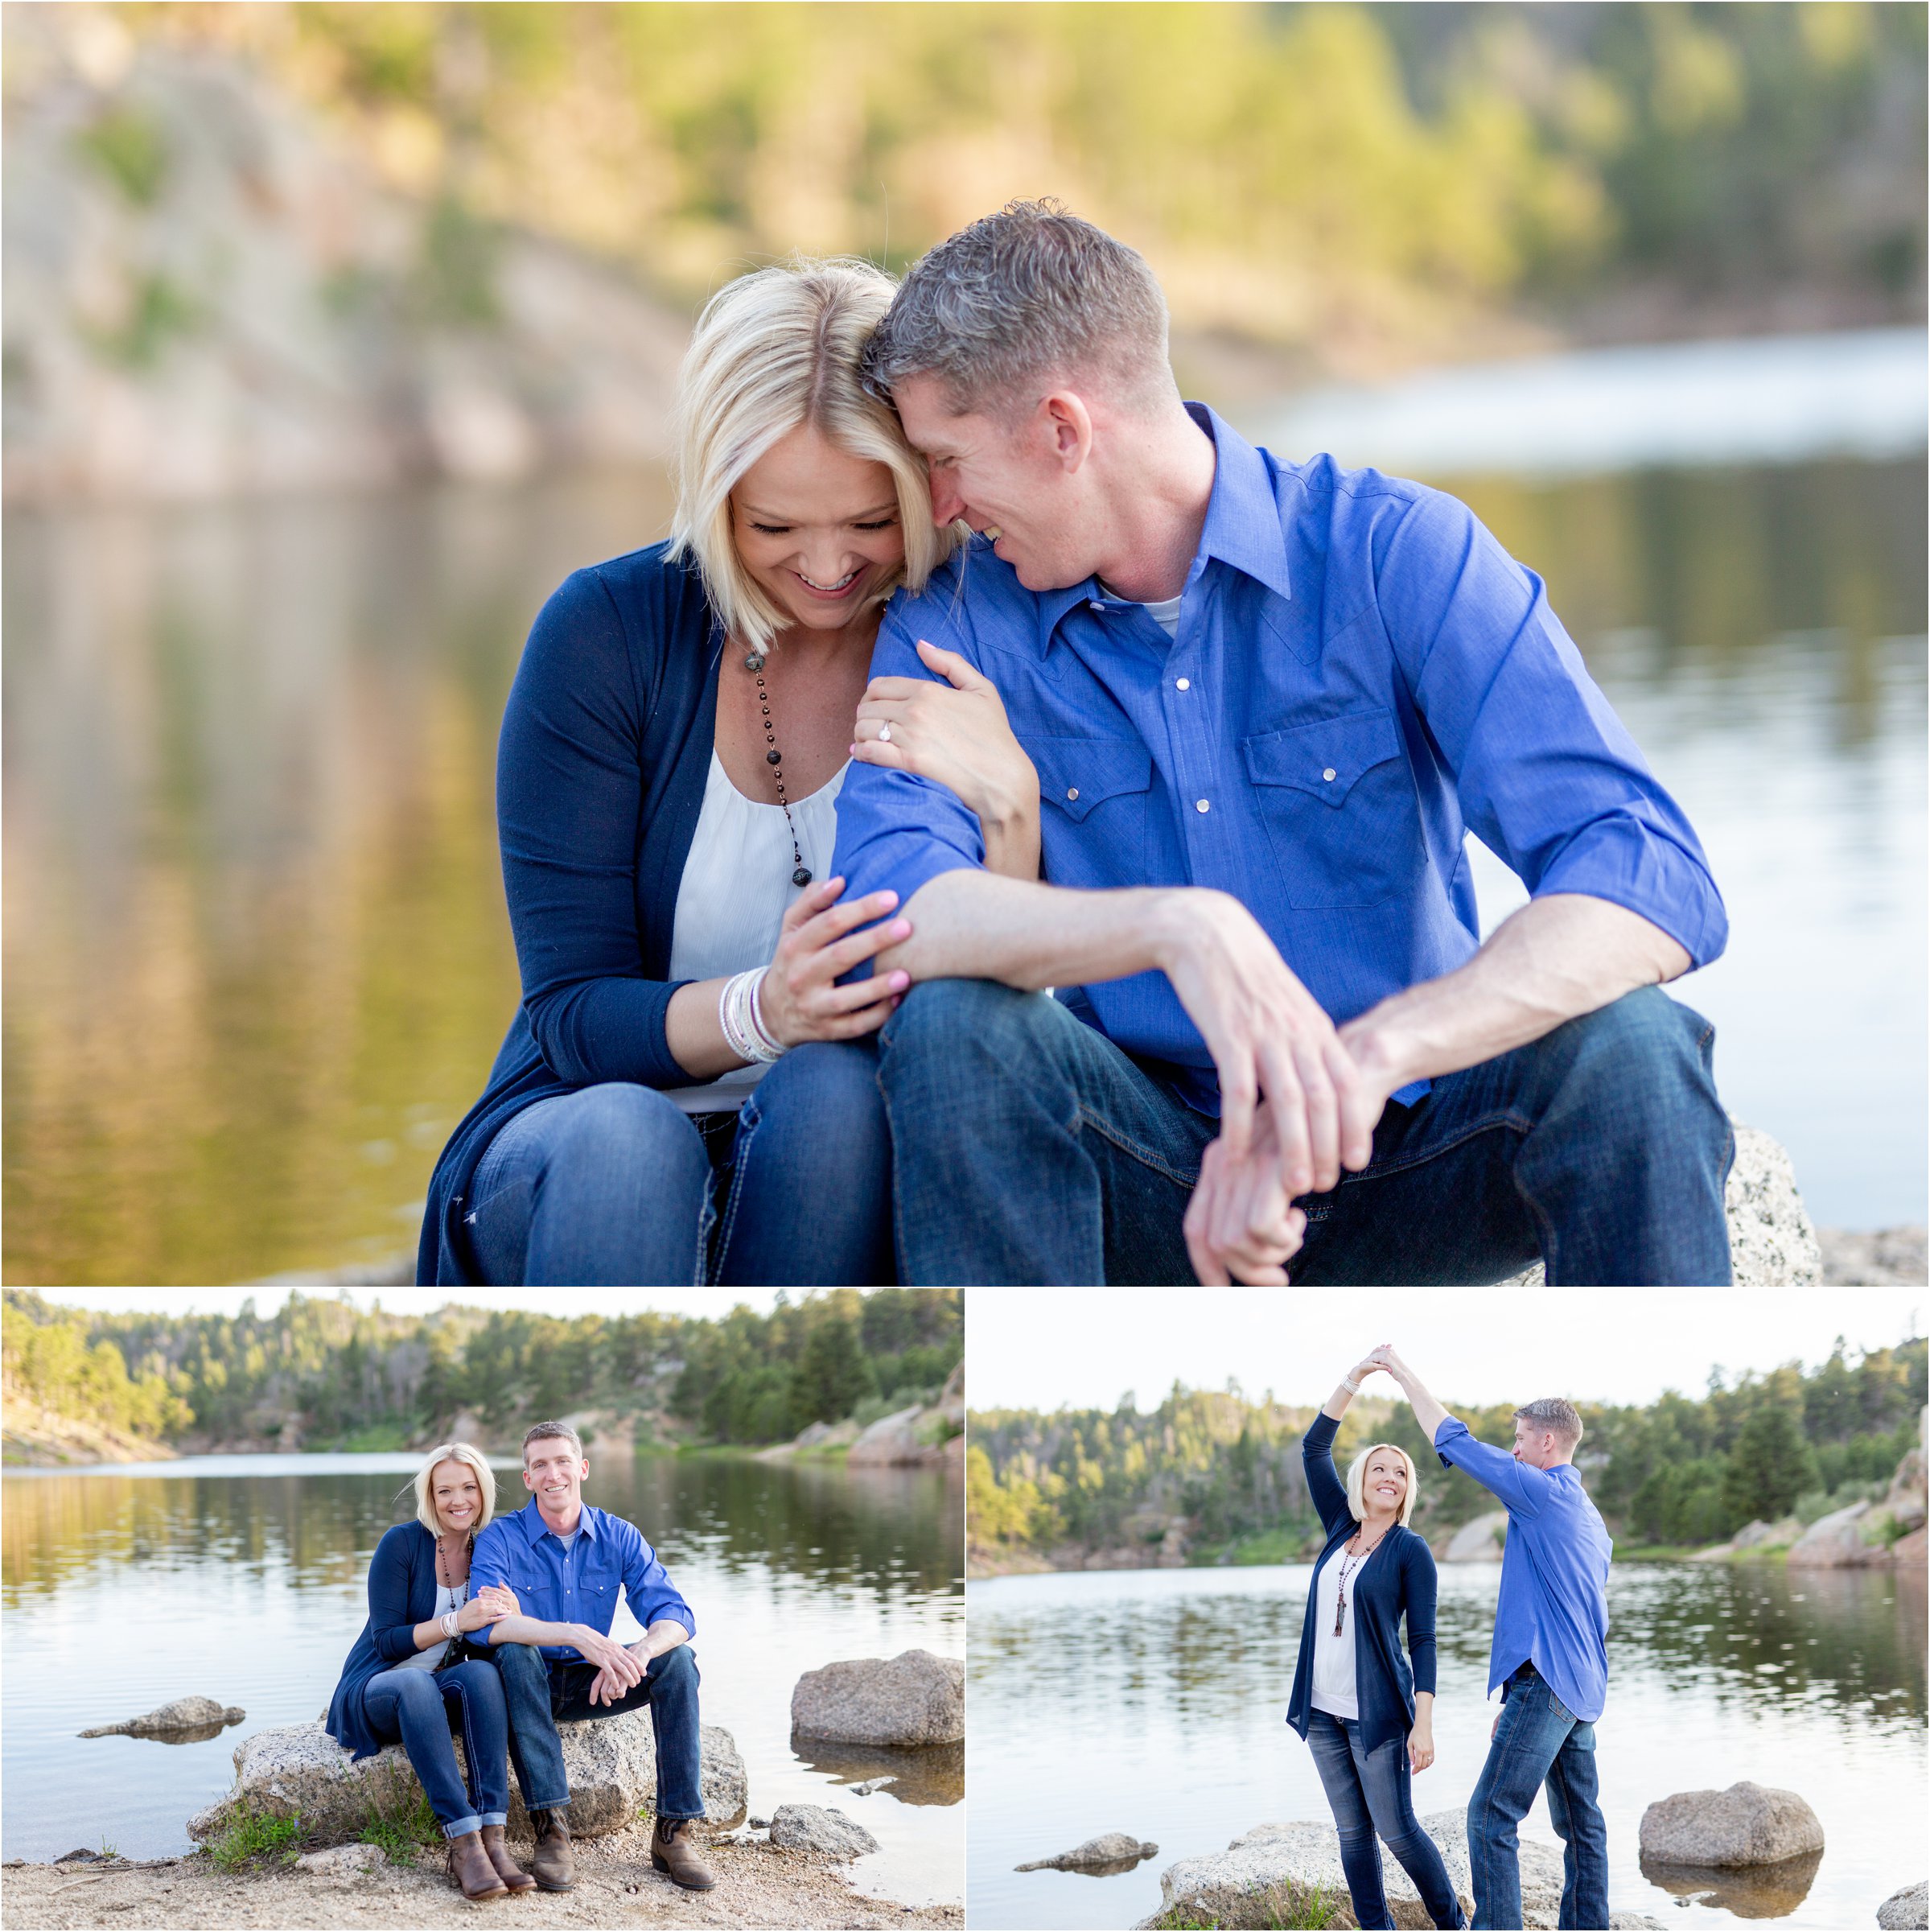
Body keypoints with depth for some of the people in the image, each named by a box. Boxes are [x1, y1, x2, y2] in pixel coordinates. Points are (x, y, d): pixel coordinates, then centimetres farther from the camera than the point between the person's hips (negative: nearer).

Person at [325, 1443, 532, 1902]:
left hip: (442, 1692, 4)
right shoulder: (402, 1543, -10)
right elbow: (386, 1641, -14)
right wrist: (456, 1622, -27)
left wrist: (510, 1616, -21)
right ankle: (463, 1842, -49)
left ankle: (493, 1837, -42)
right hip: (376, 1689, -4)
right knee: (414, 1683, -40)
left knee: (483, 1672, -32)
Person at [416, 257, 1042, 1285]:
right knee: (624, 1136, -35)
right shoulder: (608, 631, -7)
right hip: (571, 1164, 0)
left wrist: (1009, 808, -27)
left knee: (831, 1093, -33)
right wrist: (758, 1010, -31)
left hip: (837, 1189, 1)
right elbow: (573, 1016, -10)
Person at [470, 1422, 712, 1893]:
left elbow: (675, 1615, -13)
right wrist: (577, 1636, -43)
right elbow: (488, 1623, -30)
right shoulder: (501, 1539, -12)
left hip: (590, 1686, 3)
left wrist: (637, 1656, -37)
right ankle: (551, 1831, -39)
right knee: (515, 1652, -36)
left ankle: (673, 1831, -20)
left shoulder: (619, 1537, -3)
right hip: (530, 1686, -3)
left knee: (677, 1659, -21)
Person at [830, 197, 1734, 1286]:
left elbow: (1653, 886, -23)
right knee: (951, 1025, -28)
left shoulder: (1395, 551, -10)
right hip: (1157, 1182, 1)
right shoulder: (956, 625, -2)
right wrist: (1176, 929, -41)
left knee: (1624, 1044, -31)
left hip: (1406, 1162, -1)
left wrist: (1360, 1066, -39)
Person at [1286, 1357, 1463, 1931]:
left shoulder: (1411, 1551, -5)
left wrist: (1423, 1725, -15)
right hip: (1324, 1710, 5)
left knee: (1396, 1829, -3)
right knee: (1352, 1831, 7)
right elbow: (1314, 1448, 8)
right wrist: (1354, 1379, 2)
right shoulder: (1342, 1529, 9)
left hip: (1377, 1711, -5)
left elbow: (1423, 1641, -8)